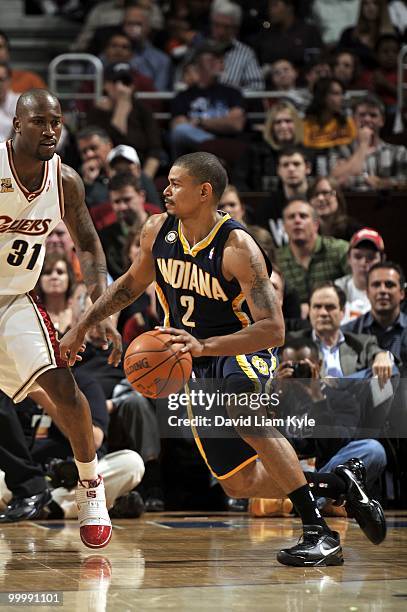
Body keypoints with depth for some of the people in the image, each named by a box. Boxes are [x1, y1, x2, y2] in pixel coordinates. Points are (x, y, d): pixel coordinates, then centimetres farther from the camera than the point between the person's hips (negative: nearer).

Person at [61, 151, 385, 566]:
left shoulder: (237, 248, -23)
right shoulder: (157, 231, -4)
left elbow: (273, 330, -29)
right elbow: (132, 283, 17)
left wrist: (203, 346, -40)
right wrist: (81, 328, 15)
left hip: (242, 350, -6)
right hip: (194, 365, 6)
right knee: (239, 484, 2)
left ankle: (319, 532, -36)